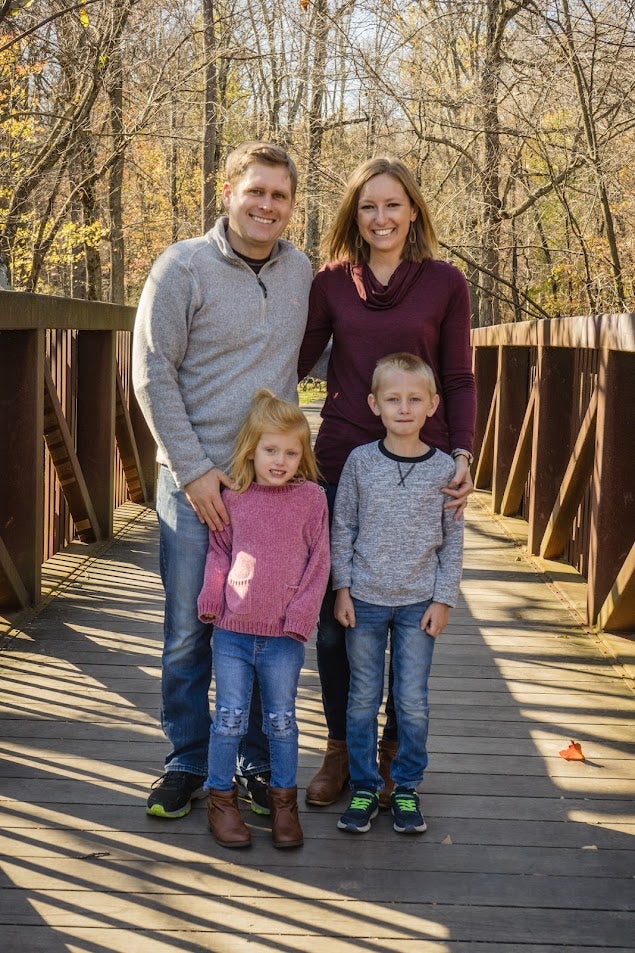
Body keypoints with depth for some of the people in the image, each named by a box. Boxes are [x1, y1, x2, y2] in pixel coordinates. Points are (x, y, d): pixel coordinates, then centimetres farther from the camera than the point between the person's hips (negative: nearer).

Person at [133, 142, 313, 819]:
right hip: (195, 480, -3)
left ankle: (259, 764, 24)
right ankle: (187, 763, 21)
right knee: (188, 630, 5)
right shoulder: (182, 267, -6)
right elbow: (152, 374, -7)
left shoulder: (302, 273, 6)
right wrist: (194, 469, -12)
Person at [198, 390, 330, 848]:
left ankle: (284, 800, 26)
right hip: (232, 628, 1)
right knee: (229, 718, 6)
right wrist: (211, 598, -2)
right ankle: (222, 798, 21)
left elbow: (318, 562, -2)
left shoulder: (312, 498, -3)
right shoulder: (234, 499, 2)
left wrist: (301, 614, -9)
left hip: (284, 636, -1)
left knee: (282, 720, 11)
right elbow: (219, 553, 11)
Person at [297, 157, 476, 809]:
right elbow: (295, 363, 10)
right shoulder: (331, 284, 6)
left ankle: (393, 753, 23)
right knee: (333, 616, 5)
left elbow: (459, 380, 3)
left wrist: (462, 454, -8)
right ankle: (340, 749, 23)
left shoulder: (444, 284, 2)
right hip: (341, 466, 2)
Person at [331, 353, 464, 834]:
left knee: (413, 703, 5)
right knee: (363, 699, 7)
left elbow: (453, 539, 3)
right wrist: (342, 588, -1)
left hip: (419, 603, 0)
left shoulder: (444, 468, -3)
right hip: (364, 599, 0)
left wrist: (443, 599, -1)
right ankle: (364, 787, 21)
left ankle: (407, 788, 21)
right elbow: (342, 529, 3)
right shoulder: (360, 461, -3)